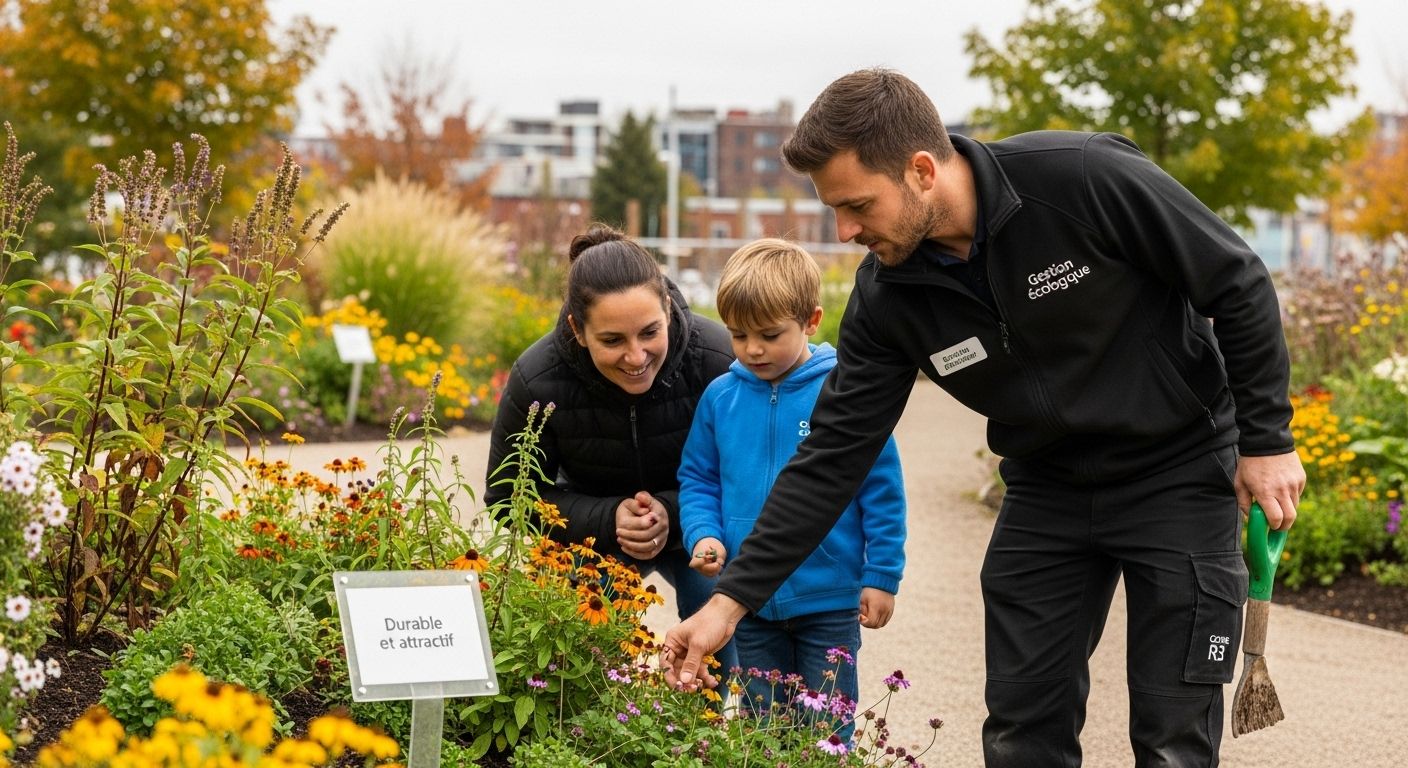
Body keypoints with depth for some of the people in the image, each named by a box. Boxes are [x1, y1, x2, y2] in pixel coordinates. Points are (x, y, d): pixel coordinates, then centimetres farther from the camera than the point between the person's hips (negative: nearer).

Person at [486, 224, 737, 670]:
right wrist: (608, 521, -27)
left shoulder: (719, 360, -30)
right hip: (594, 528, 1)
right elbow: (510, 498, -12)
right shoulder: (535, 381, -27)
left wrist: (674, 514, -32)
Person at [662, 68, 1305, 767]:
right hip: (1047, 490, 4)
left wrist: (1267, 438, -10)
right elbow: (834, 454, -8)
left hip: (1181, 475, -4)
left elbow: (1239, 284, -15)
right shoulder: (887, 296, -12)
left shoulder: (1087, 179, -27)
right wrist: (732, 599, -12)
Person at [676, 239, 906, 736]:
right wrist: (704, 535, -8)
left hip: (831, 601, -3)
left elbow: (882, 492, -6)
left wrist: (882, 577, -6)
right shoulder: (720, 397, -1)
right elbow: (697, 481, 10)